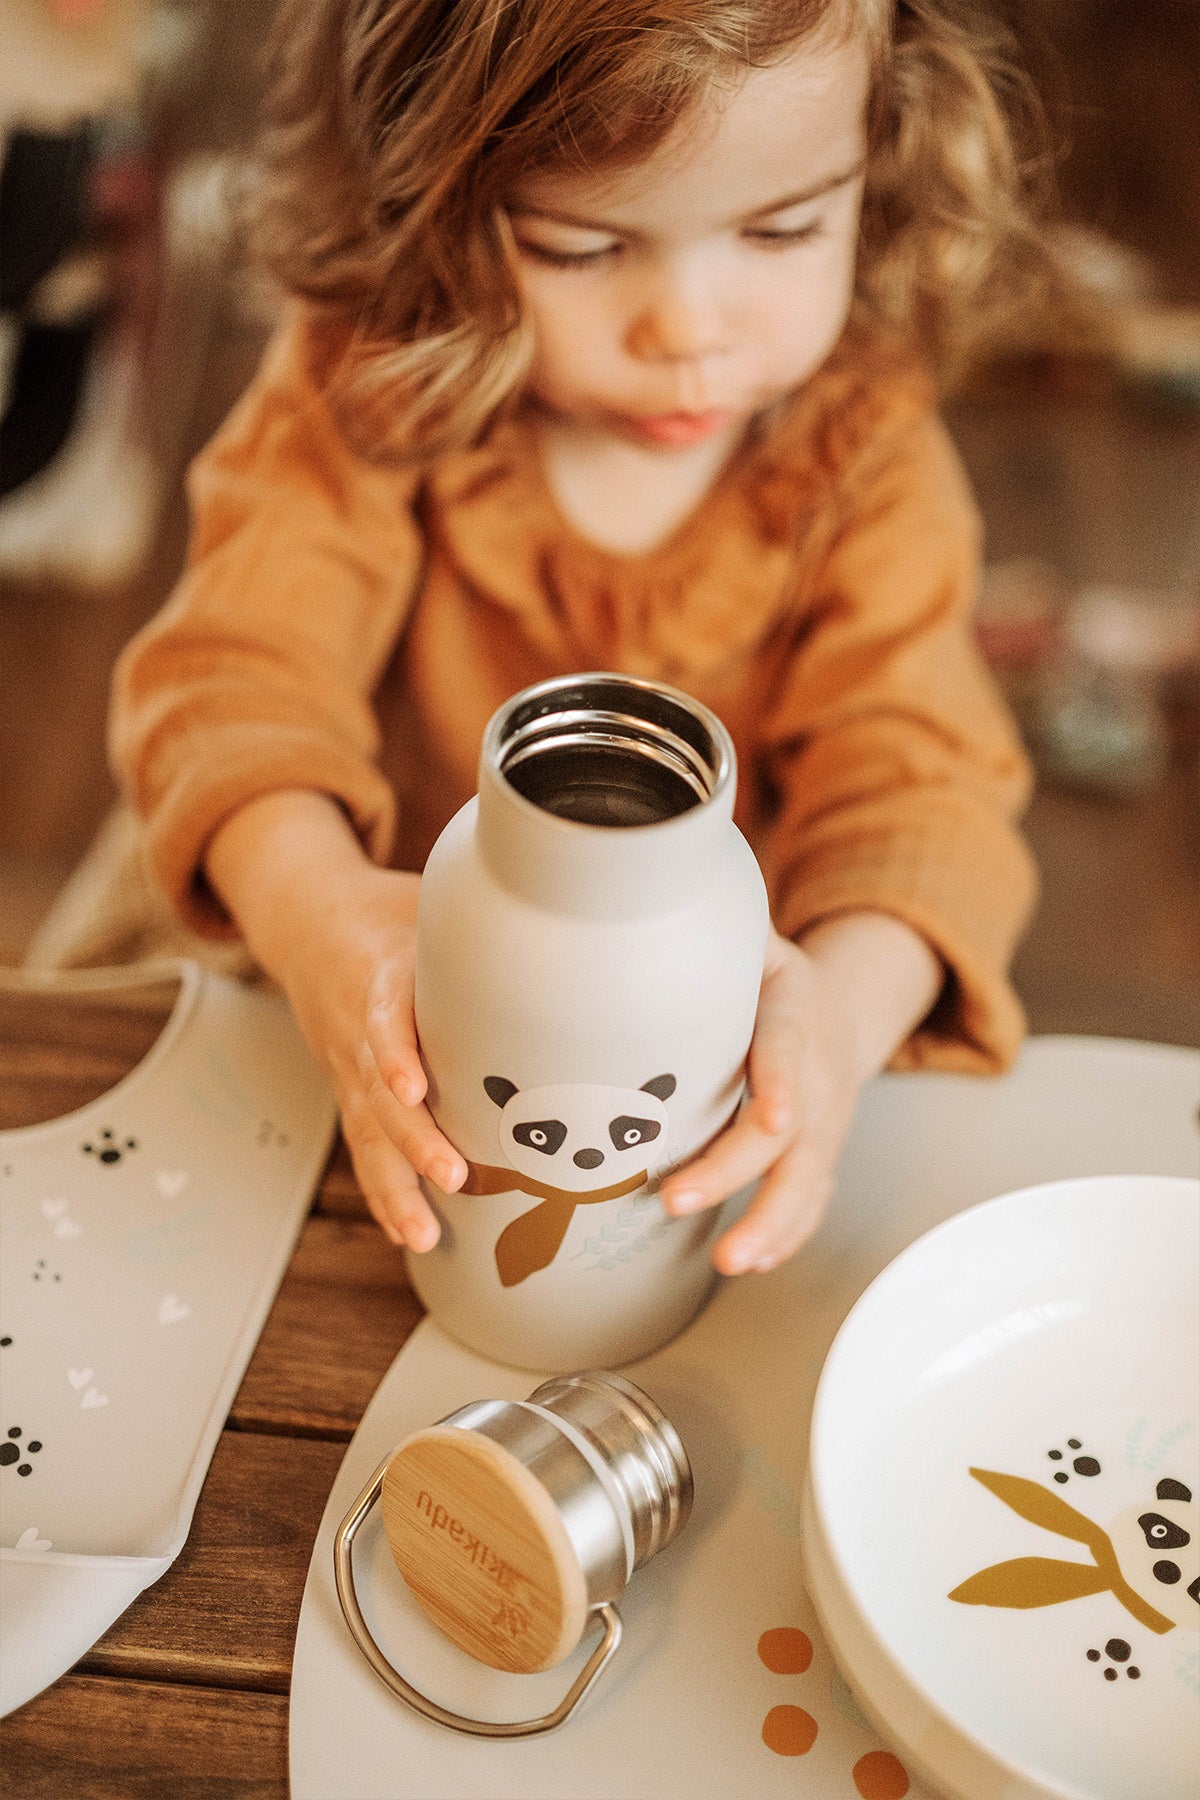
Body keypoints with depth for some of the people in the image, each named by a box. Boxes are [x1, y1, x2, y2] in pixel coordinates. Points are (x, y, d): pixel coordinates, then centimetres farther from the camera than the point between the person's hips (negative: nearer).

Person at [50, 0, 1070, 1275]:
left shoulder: (865, 452, -12)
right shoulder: (366, 395, -14)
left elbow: (915, 768, -20)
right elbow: (237, 664, -23)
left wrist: (852, 992, -44)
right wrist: (308, 899, -47)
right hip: (413, 1018, -1)